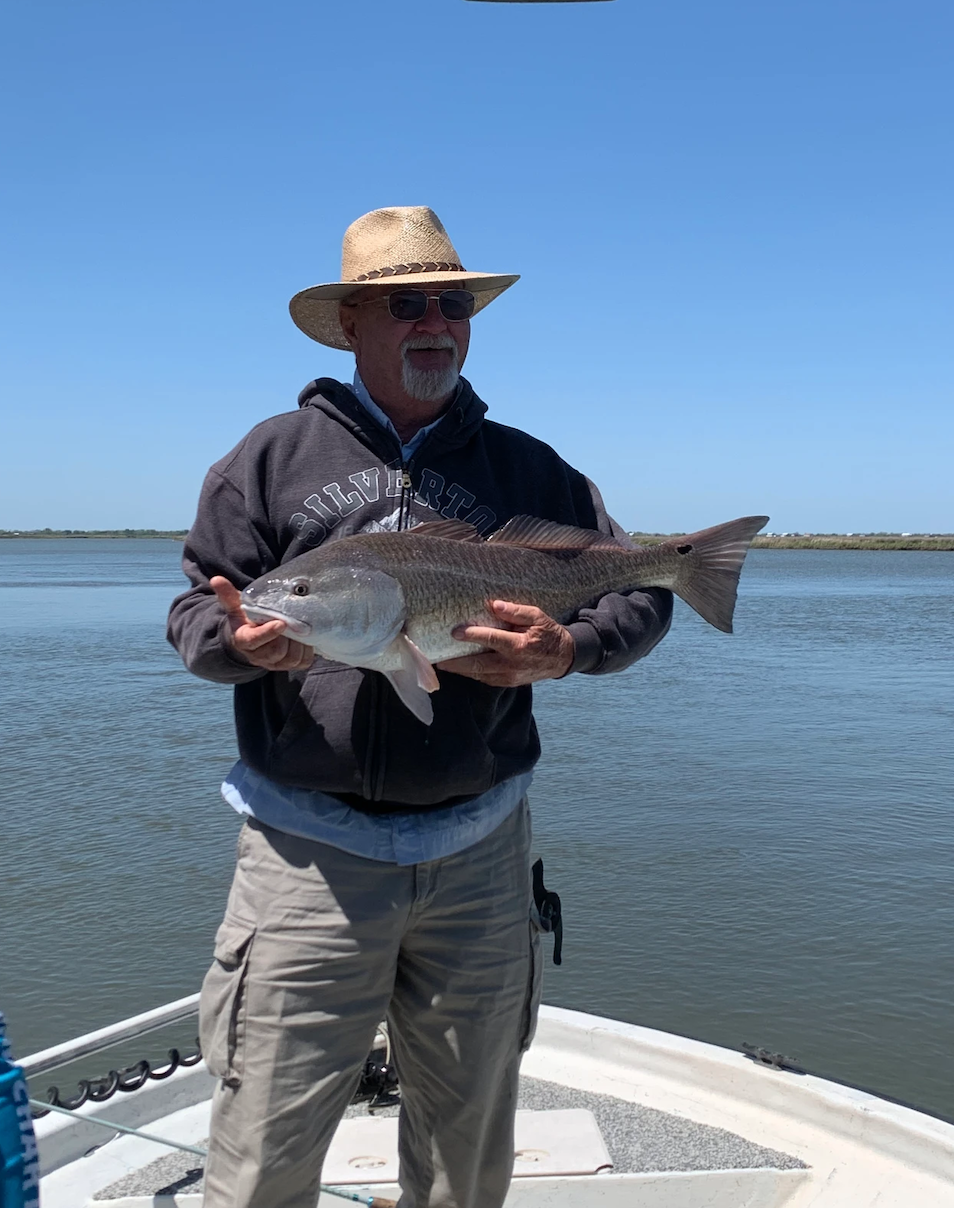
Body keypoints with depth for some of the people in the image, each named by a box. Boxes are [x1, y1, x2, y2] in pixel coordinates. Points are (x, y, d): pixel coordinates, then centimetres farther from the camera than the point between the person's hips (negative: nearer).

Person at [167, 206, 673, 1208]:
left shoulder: (525, 467, 10)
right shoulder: (275, 456, 6)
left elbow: (641, 592, 9)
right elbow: (194, 608, 5)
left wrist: (569, 650, -13)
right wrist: (238, 641, -18)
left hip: (479, 852, 2)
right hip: (309, 851, -2)